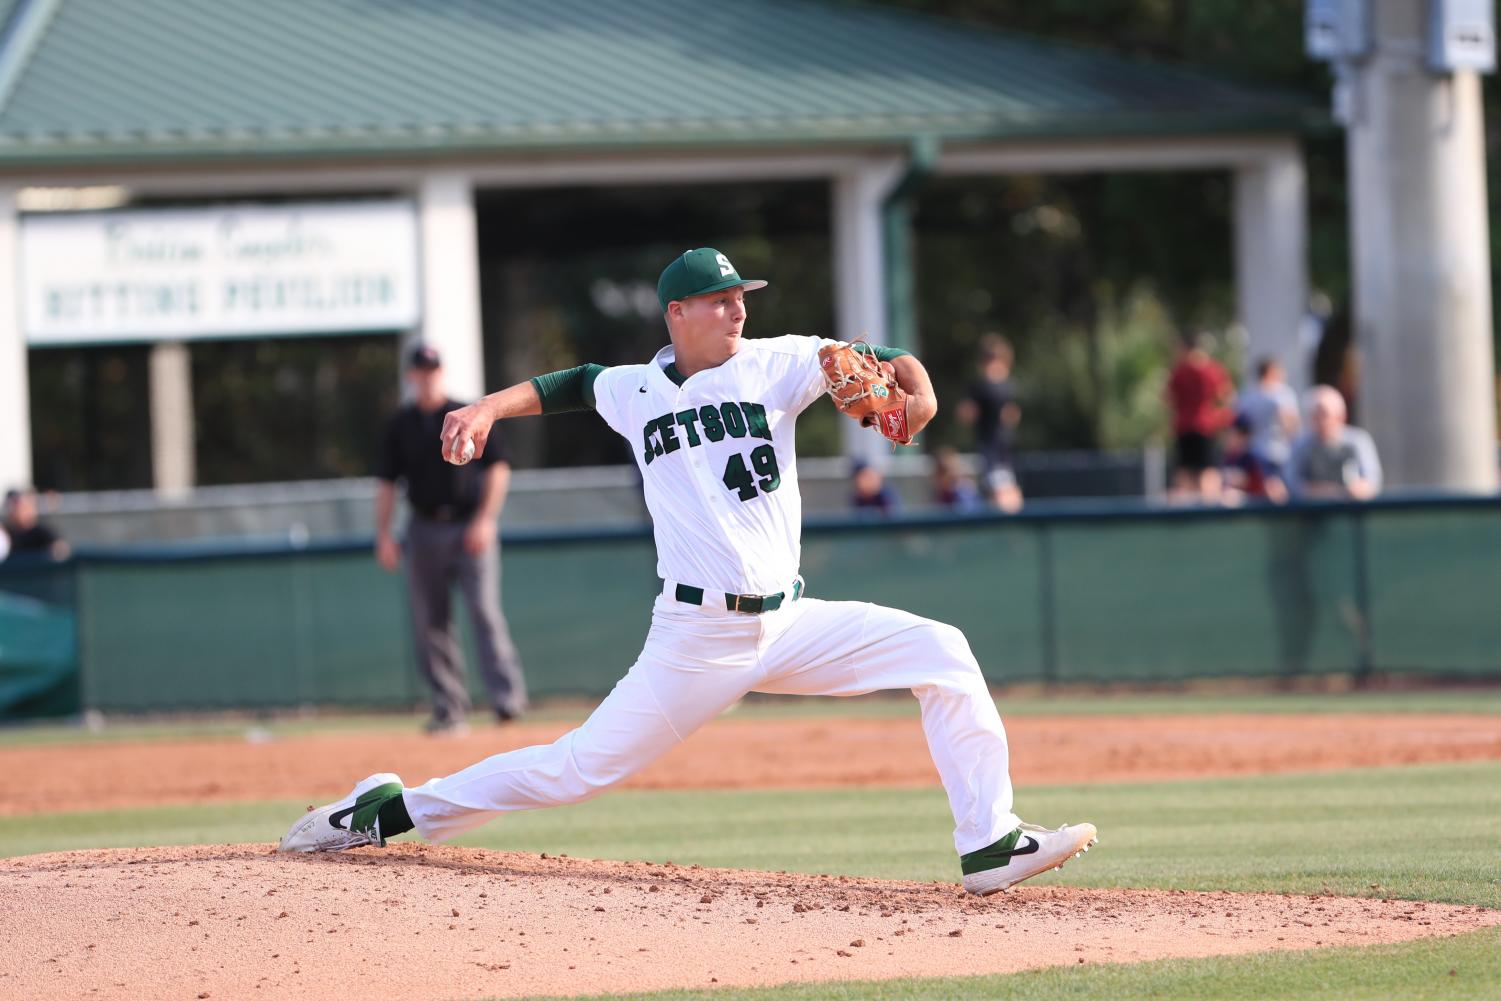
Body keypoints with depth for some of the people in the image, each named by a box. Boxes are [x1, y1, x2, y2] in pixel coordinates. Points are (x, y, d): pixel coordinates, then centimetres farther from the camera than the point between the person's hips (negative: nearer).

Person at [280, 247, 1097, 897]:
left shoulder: (770, 366, 3)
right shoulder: (634, 392, 5)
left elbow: (880, 361, -4)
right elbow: (568, 386, 24)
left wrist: (915, 388, -25)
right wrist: (491, 406, 9)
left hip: (788, 625, 2)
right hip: (695, 636, -2)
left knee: (940, 652, -12)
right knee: (581, 767, -6)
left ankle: (990, 848, -10)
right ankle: (392, 810, 9)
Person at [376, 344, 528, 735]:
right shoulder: (400, 425, 10)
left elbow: (498, 469, 0)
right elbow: (387, 483, 12)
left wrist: (485, 520, -11)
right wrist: (383, 535, 2)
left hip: (471, 526, -3)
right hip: (425, 530, 3)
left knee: (484, 610, -14)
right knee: (429, 622, 0)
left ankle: (507, 696, -18)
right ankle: (449, 709, 4)